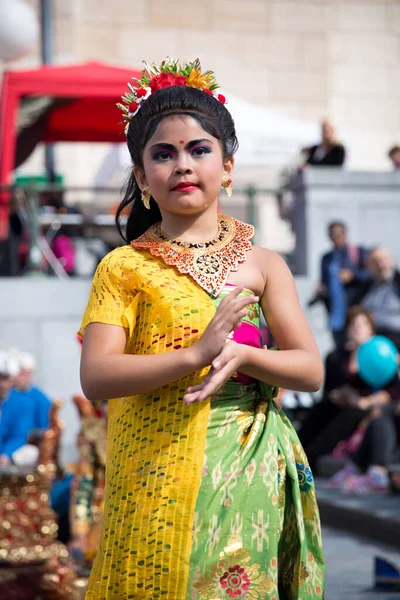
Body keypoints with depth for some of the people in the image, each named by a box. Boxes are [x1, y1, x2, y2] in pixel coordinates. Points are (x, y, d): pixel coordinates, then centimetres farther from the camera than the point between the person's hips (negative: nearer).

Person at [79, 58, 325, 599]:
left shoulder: (262, 265, 6)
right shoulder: (124, 267, 0)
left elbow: (311, 370, 3)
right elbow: (95, 377, -12)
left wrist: (241, 355, -17)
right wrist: (196, 354, -23)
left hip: (246, 473, 2)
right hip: (155, 470, -1)